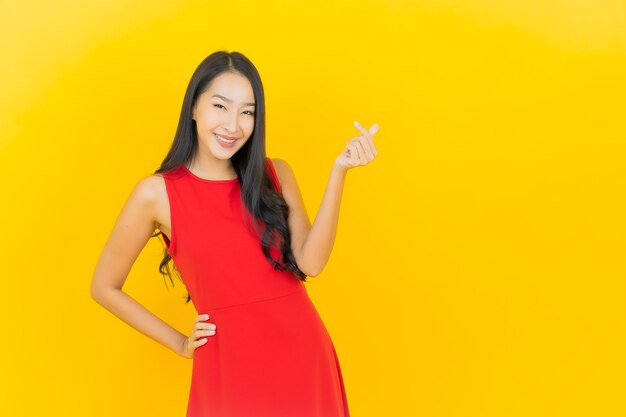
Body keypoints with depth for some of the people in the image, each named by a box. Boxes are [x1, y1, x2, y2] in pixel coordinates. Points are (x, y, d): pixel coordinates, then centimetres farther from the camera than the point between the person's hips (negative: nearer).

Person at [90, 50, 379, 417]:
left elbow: (310, 262, -10)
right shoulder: (157, 194, -6)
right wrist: (179, 343, 2)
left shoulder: (275, 174, 3)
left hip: (304, 356, 3)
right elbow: (105, 287, 3)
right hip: (230, 366, -3)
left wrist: (338, 172, -15)